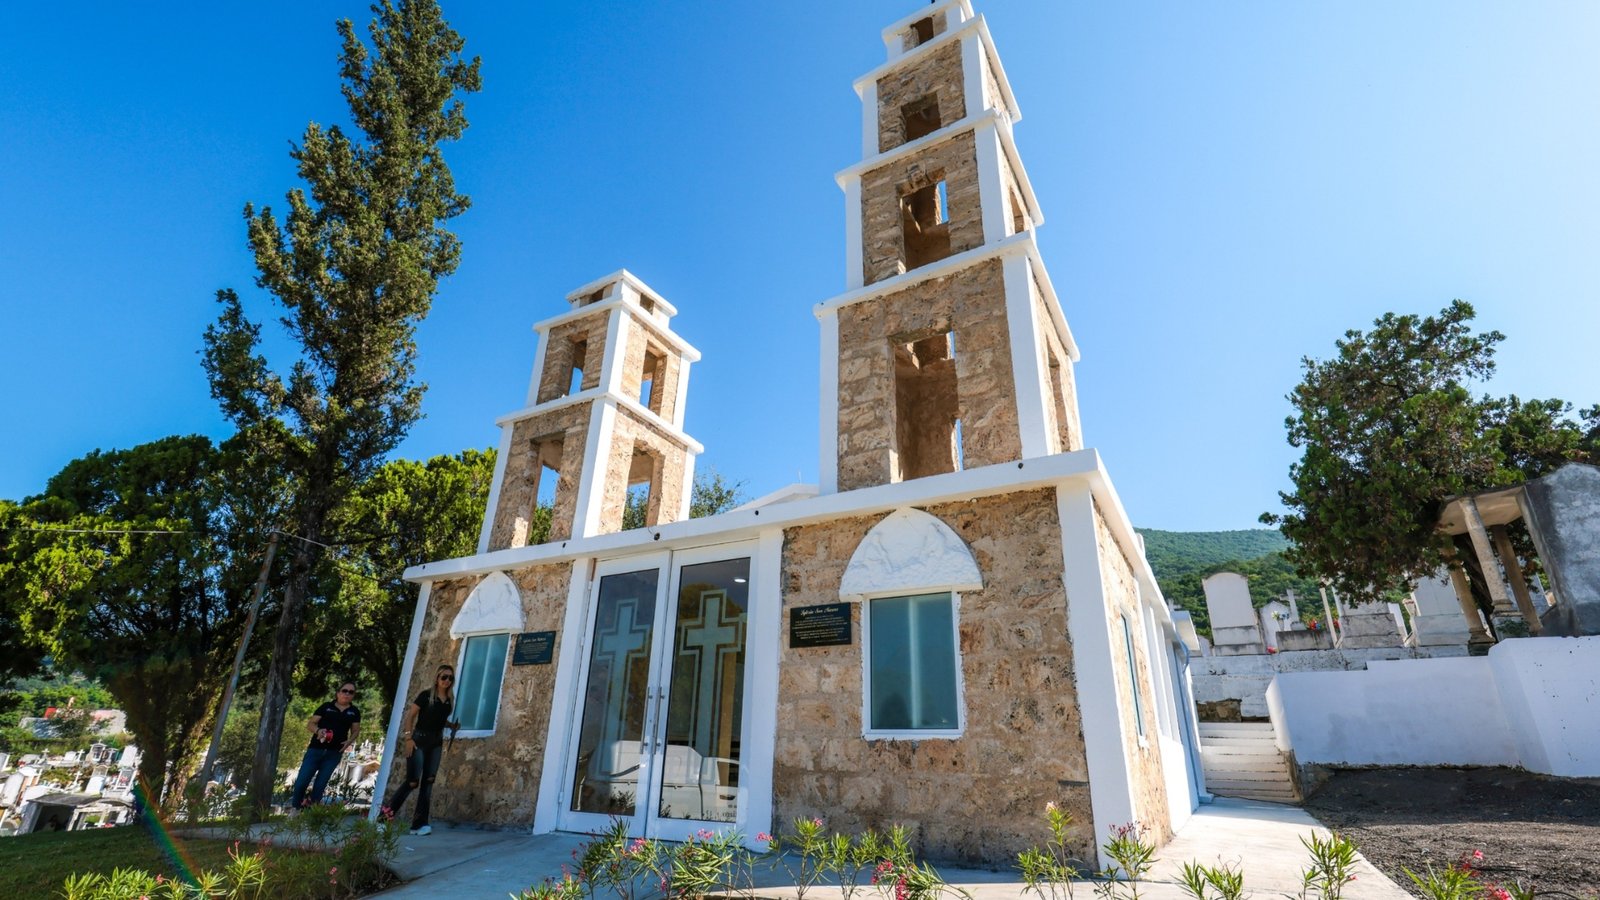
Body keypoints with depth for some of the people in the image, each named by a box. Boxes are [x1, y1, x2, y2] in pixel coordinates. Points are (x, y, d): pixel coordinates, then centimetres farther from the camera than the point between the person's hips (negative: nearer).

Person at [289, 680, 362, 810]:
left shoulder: (354, 712, 7)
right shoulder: (326, 707, 2)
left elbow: (356, 730, 11)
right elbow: (311, 723, 1)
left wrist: (349, 741, -8)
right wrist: (318, 731, -19)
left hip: (334, 753, 1)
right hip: (316, 749, -1)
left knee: (320, 785, 6)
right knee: (301, 781, -2)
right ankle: (294, 808, 19)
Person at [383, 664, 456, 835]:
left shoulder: (449, 700, 8)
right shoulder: (426, 695, -8)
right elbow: (410, 716, -9)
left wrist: (452, 725, 5)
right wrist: (408, 737, -16)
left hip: (436, 742, 5)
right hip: (419, 740, -5)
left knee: (428, 781, 1)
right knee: (413, 781, -7)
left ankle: (419, 823, 5)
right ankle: (387, 811, 15)